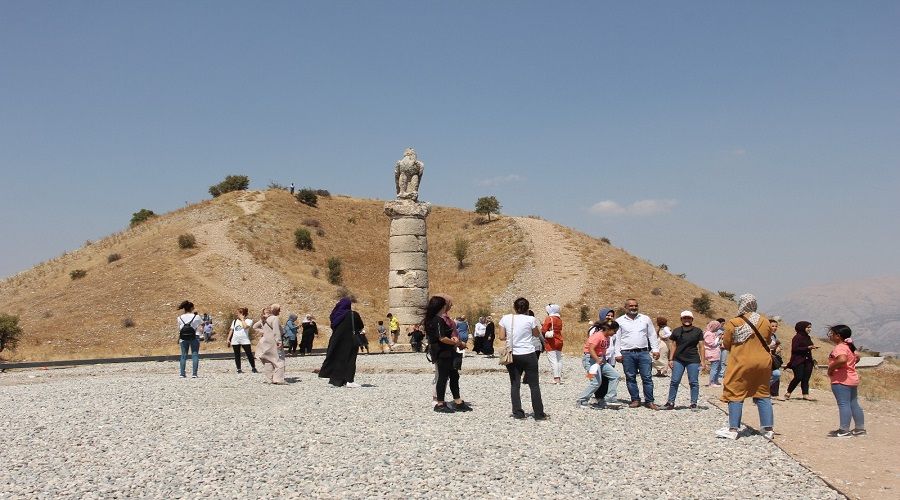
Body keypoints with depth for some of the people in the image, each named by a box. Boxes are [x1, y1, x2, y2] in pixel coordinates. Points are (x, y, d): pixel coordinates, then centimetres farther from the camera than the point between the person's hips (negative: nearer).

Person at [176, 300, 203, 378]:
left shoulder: (180, 318, 2)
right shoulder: (196, 317, -5)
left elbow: (179, 330, 8)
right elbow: (202, 323, 10)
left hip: (183, 338, 2)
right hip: (195, 338, -2)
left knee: (183, 355, 8)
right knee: (195, 355, 2)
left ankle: (182, 373, 4)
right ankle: (194, 373, -5)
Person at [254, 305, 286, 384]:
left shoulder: (263, 319, 11)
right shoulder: (275, 319, -14)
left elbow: (255, 326, 21)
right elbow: (276, 331, -22)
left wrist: (263, 331, 11)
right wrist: (279, 341, -23)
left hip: (265, 342, 8)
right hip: (273, 343, -8)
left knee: (268, 361, 13)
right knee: (279, 361, -6)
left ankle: (269, 379, 16)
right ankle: (278, 379, -13)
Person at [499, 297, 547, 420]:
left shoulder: (505, 319, -3)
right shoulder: (530, 319, -9)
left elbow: (502, 337, 0)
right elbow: (537, 334, 6)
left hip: (512, 356, 2)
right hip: (528, 355, -2)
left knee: (514, 385, 10)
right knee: (534, 385, 6)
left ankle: (518, 413, 9)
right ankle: (539, 414, 10)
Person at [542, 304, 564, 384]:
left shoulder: (549, 318, -11)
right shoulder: (559, 319, 9)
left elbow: (543, 330, -13)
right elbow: (559, 330, 13)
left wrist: (541, 327, 7)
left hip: (551, 342, -7)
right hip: (559, 341, 7)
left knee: (553, 360, -7)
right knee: (559, 360, 11)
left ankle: (556, 378, -12)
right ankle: (560, 378, 13)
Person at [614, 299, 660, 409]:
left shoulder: (645, 319, 12)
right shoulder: (619, 321, 7)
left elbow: (652, 335, 14)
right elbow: (616, 338, 5)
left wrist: (655, 349, 5)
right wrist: (617, 353, -2)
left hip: (643, 352, 1)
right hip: (627, 354, 0)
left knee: (647, 377, -3)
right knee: (630, 378, 3)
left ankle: (649, 401, 2)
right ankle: (635, 400, 12)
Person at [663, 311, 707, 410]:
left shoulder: (698, 331, 5)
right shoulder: (676, 331, 8)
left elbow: (701, 346, 5)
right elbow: (674, 345, 12)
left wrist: (703, 361, 1)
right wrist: (670, 359, 7)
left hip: (693, 361, -1)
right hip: (678, 360, 1)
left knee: (694, 382, 2)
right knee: (674, 381, 0)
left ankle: (693, 403, 11)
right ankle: (670, 402, 6)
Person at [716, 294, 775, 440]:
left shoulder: (733, 323, -12)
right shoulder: (764, 322, 0)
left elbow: (726, 344, -4)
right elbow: (767, 341, 12)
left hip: (741, 363, -4)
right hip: (762, 362, 4)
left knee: (735, 394, 4)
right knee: (763, 395, 12)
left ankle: (733, 429, 4)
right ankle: (768, 429, 13)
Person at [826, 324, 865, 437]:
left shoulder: (840, 348, -17)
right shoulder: (849, 347, 15)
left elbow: (842, 360, -35)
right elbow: (857, 357, 30)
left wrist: (831, 368, -23)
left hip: (841, 381, -10)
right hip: (852, 379, 10)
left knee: (843, 404, -8)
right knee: (854, 404, 15)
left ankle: (844, 430, -8)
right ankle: (860, 428, 21)